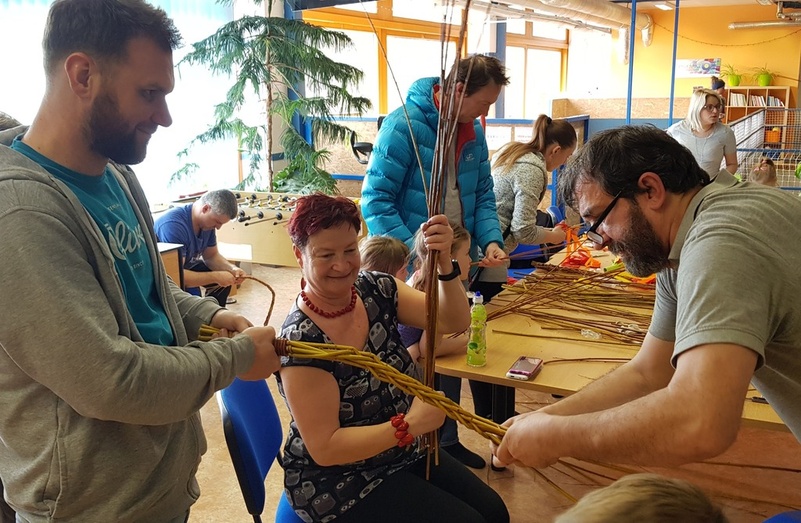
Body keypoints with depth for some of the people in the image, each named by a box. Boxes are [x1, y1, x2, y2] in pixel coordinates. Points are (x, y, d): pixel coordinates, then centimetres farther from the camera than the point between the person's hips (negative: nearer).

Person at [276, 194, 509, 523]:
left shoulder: (376, 290, -7)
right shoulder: (302, 340, -25)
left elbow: (452, 322, -11)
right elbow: (324, 448, -24)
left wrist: (443, 262, -28)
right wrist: (410, 425, -32)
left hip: (405, 455, 6)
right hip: (339, 483, -6)